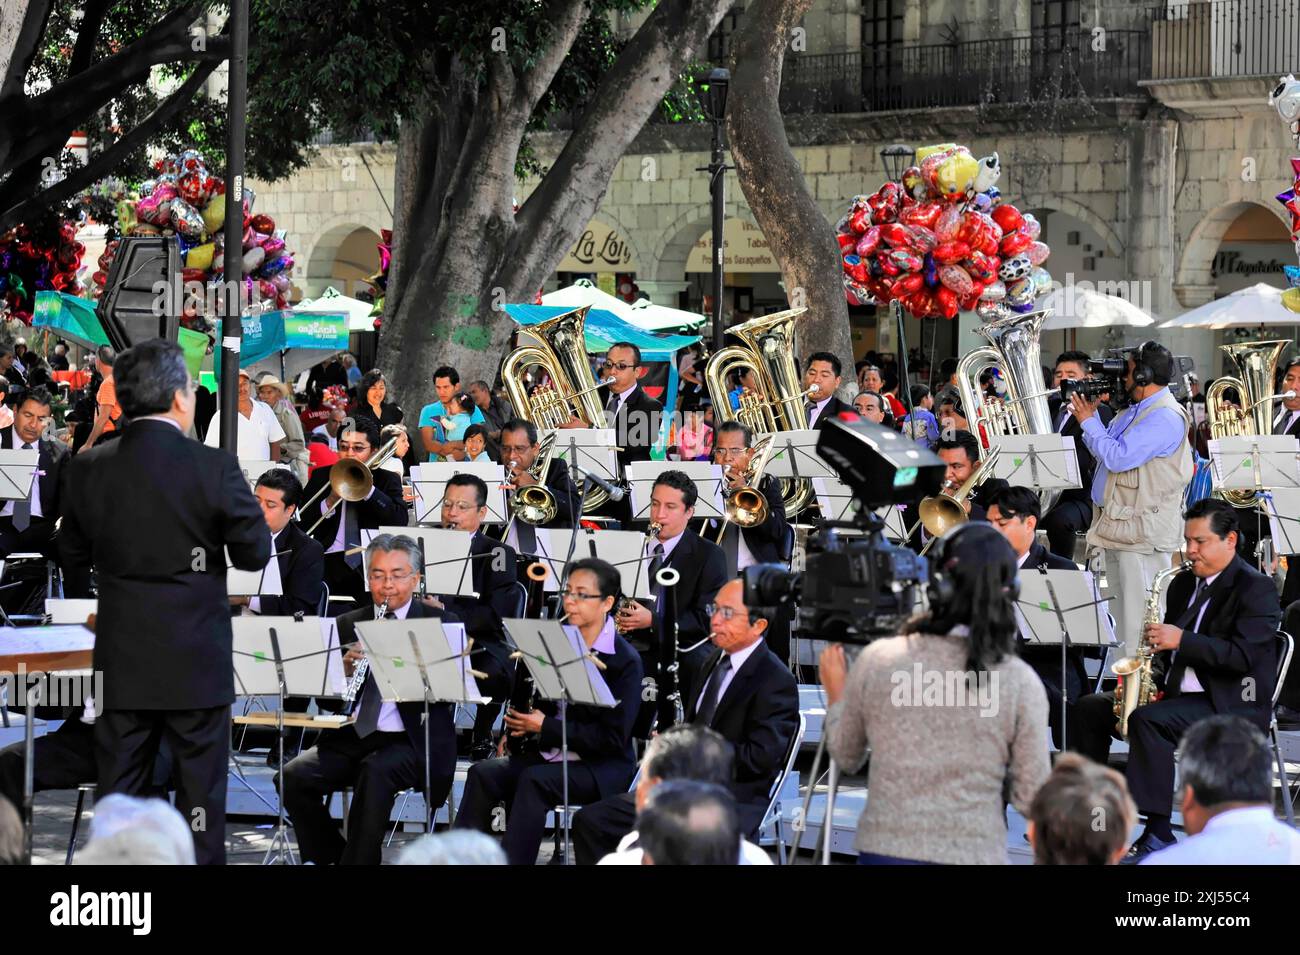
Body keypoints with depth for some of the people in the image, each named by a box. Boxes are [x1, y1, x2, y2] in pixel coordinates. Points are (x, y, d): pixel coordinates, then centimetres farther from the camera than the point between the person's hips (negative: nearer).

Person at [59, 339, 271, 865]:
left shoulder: (89, 469, -3)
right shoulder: (215, 469, -14)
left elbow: (72, 559, 9)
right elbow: (255, 554, -7)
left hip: (121, 659, 3)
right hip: (197, 663, -3)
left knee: (117, 789, 9)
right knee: (199, 789, 7)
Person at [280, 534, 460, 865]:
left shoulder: (440, 623, 4)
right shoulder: (349, 625, 14)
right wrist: (346, 667, -12)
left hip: (412, 741, -4)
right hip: (351, 738, 4)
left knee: (377, 771, -36)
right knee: (294, 776, -20)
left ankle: (358, 859, -22)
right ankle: (332, 856, -1)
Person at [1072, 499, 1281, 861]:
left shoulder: (1256, 588, -10)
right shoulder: (1184, 584, 16)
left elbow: (1243, 655, -22)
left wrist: (1182, 640, -26)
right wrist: (1154, 679, 2)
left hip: (1231, 704, -9)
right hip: (1177, 692, 9)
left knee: (1148, 720, -33)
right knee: (1090, 708, -1)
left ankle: (1158, 835, -33)